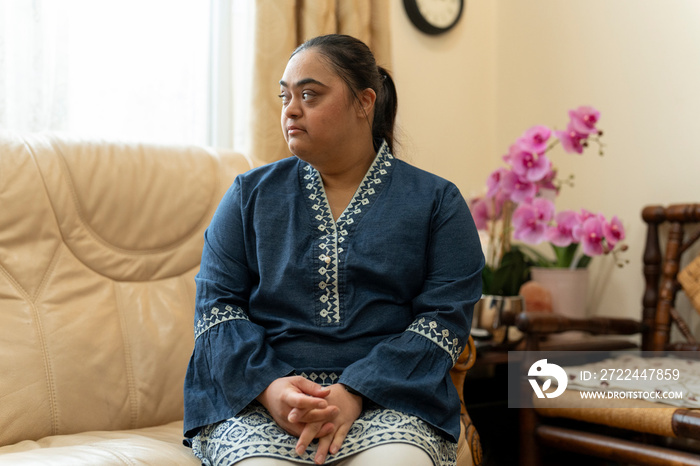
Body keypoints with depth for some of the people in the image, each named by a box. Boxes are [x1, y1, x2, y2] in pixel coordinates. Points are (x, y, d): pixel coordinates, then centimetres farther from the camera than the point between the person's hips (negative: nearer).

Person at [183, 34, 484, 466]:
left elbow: (446, 316, -1)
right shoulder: (251, 193, 14)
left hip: (384, 396, 0)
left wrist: (355, 392, -15)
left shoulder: (437, 201, 9)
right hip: (256, 395, 1)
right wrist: (268, 384, -13)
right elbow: (217, 302, 6)